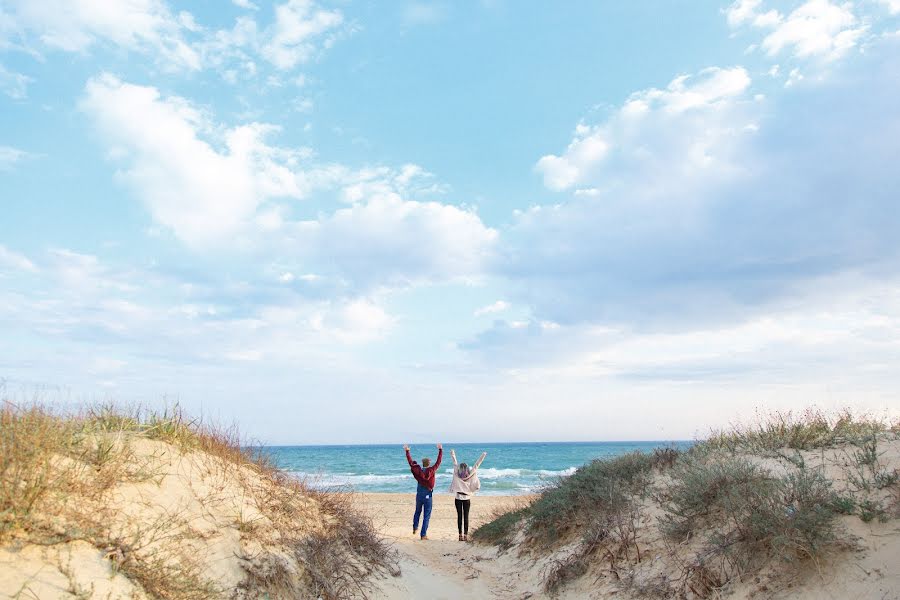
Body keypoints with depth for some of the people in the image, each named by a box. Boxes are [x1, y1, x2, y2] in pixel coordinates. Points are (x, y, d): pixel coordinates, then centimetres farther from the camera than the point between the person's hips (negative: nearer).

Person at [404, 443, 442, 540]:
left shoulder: (418, 471, -4)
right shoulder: (431, 470, -10)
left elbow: (411, 462, 5)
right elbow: (438, 462, -3)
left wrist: (407, 451, 14)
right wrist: (440, 450, 5)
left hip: (419, 494, 3)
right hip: (427, 495, -3)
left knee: (418, 511, 27)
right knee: (426, 515, 3)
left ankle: (415, 527, 26)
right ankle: (423, 534, 1)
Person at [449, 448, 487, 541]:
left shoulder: (457, 475, -8)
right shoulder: (470, 475, -8)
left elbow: (455, 463, 1)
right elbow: (476, 465, -4)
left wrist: (453, 454, 11)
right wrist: (483, 456, 1)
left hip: (458, 498, 0)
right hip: (467, 498, 0)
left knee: (459, 516, 4)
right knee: (466, 517, 3)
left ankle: (461, 535, 2)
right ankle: (465, 535, 0)